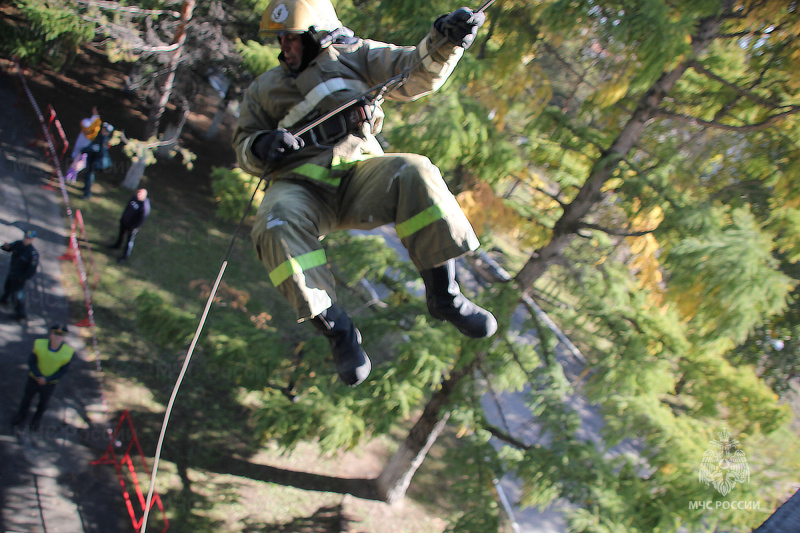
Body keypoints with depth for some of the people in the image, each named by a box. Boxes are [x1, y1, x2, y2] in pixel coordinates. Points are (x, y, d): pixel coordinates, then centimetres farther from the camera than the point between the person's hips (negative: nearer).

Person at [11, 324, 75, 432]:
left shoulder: (68, 352, -25)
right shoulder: (39, 344, -24)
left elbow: (63, 370, -16)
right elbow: (31, 362, -16)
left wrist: (46, 380, -22)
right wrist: (39, 377, -27)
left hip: (50, 383, 0)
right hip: (34, 379, 0)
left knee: (44, 401, 25)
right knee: (27, 397, 24)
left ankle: (37, 418, 55)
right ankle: (22, 415, 54)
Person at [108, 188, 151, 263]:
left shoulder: (145, 207, -34)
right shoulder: (134, 197, -12)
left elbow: (142, 220, -24)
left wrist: (134, 227, -16)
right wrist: (123, 216, 13)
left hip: (132, 225, -7)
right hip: (124, 220, 7)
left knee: (129, 241, 12)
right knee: (121, 233, 30)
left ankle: (125, 256, 32)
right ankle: (117, 245, 59)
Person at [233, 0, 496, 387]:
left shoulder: (353, 57, 16)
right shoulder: (264, 89, 21)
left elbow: (417, 75, 7)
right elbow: (243, 148, 20)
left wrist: (445, 41, -14)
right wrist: (261, 147, -6)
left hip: (359, 173, 0)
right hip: (302, 188, 1)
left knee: (414, 175, -33)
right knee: (278, 223, -36)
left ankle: (443, 296, -24)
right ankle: (336, 330, -29)